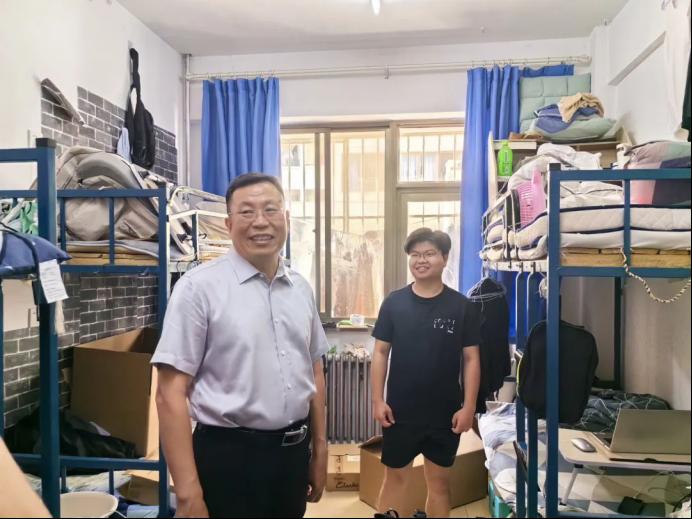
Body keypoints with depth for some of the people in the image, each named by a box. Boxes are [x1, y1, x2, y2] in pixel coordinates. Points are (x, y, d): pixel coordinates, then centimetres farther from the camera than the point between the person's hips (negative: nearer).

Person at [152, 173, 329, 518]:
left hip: (293, 453, 6)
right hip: (229, 457, -5)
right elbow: (171, 394, -14)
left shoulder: (301, 288, 4)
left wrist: (319, 450, 14)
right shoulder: (199, 287, -13)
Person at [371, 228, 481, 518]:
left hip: (445, 413, 0)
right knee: (395, 477, 14)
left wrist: (469, 407, -7)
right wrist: (378, 400, -4)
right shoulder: (394, 302, -3)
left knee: (439, 480, 15)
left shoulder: (461, 306, -4)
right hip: (400, 411, 0)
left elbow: (471, 359, -2)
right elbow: (381, 353, 1)